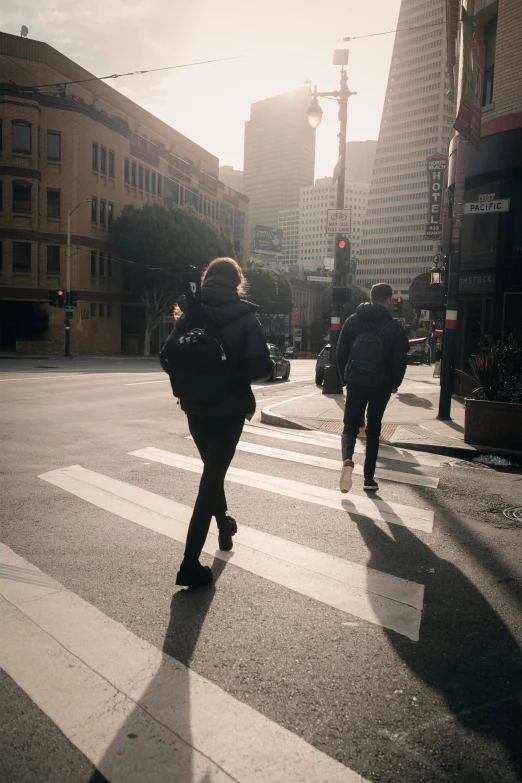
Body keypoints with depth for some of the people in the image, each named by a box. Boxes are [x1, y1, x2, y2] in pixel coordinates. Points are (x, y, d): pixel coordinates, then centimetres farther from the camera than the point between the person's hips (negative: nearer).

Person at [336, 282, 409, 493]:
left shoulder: (352, 320, 3)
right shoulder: (394, 326, -5)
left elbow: (340, 353, 3)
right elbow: (400, 360, -6)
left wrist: (346, 377, 13)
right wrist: (395, 384, 8)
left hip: (355, 381, 1)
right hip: (381, 385, -1)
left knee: (350, 426, 9)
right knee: (373, 429, 12)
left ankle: (347, 459, -21)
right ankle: (369, 478, 15)